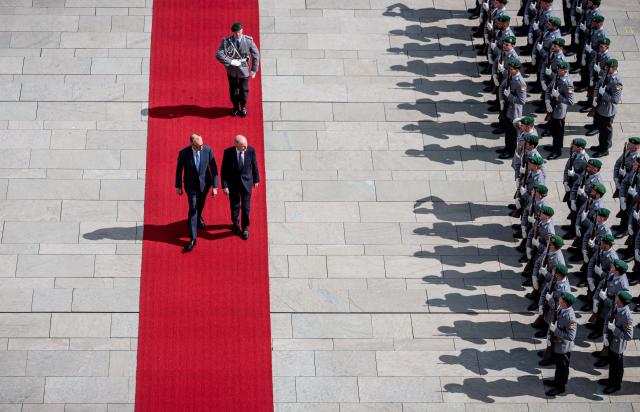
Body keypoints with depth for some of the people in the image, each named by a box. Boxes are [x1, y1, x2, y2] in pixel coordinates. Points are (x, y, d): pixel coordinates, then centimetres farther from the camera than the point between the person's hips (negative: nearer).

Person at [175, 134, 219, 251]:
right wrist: (178, 186, 1)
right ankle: (192, 238, 0)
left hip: (204, 183, 2)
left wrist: (215, 186, -12)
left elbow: (214, 169, -11)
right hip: (191, 185, -2)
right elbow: (179, 170, -6)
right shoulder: (184, 153, -21)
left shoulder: (208, 150, -18)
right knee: (192, 209, -4)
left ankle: (198, 217, 60)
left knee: (200, 204, 26)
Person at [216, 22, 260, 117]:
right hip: (231, 70, 1)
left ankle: (243, 107, 33)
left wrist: (254, 70, -1)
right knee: (233, 90, 14)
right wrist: (231, 62, -25)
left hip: (244, 70, -1)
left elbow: (256, 55, -3)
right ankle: (235, 107, 37)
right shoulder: (226, 41, -14)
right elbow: (219, 55, -16)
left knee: (244, 90, 6)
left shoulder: (248, 41, -13)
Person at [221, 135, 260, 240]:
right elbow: (224, 171, -11)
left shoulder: (251, 150, -17)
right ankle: (236, 224, 42)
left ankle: (245, 228, 26)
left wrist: (256, 180, 8)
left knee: (246, 207, 5)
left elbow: (254, 166, -1)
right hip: (233, 183, 0)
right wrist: (225, 185, -14)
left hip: (247, 183, 0)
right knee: (234, 206, 16)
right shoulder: (228, 152, -19)